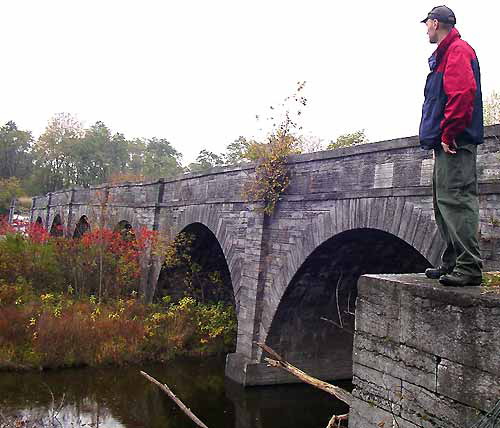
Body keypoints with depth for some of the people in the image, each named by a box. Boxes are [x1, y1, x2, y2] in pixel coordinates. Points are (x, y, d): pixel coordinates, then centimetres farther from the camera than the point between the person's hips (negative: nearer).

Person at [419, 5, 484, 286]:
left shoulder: (457, 50, -5)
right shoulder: (444, 54, 26)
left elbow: (462, 93, -20)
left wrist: (448, 133, -21)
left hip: (455, 145, -11)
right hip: (447, 145, 11)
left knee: (456, 200, -15)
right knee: (445, 202, 12)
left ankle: (470, 267, -14)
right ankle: (452, 264, 19)